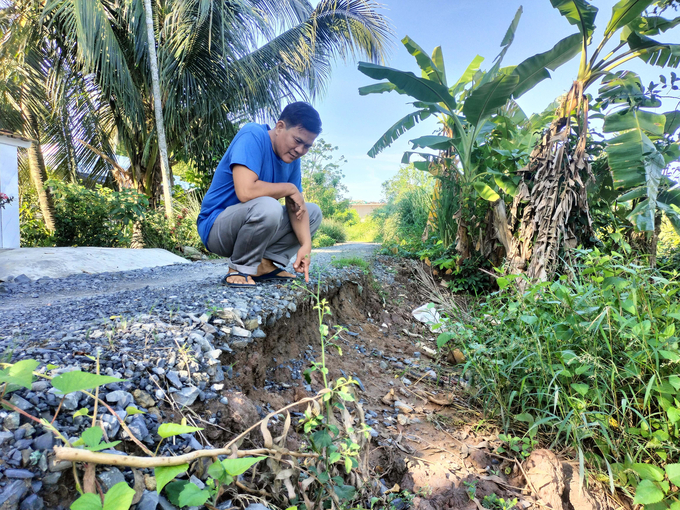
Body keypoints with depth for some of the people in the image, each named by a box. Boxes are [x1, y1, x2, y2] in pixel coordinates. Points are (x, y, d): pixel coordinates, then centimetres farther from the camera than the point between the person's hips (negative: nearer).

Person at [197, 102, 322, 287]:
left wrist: (306, 244, -17)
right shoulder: (253, 136, -20)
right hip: (216, 227, -8)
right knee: (267, 207, -36)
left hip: (255, 224, 8)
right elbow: (245, 192, -35)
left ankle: (265, 264, -4)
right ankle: (240, 270, -13)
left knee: (313, 212, 4)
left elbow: (297, 207, -1)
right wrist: (290, 188, -20)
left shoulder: (292, 157, 3)